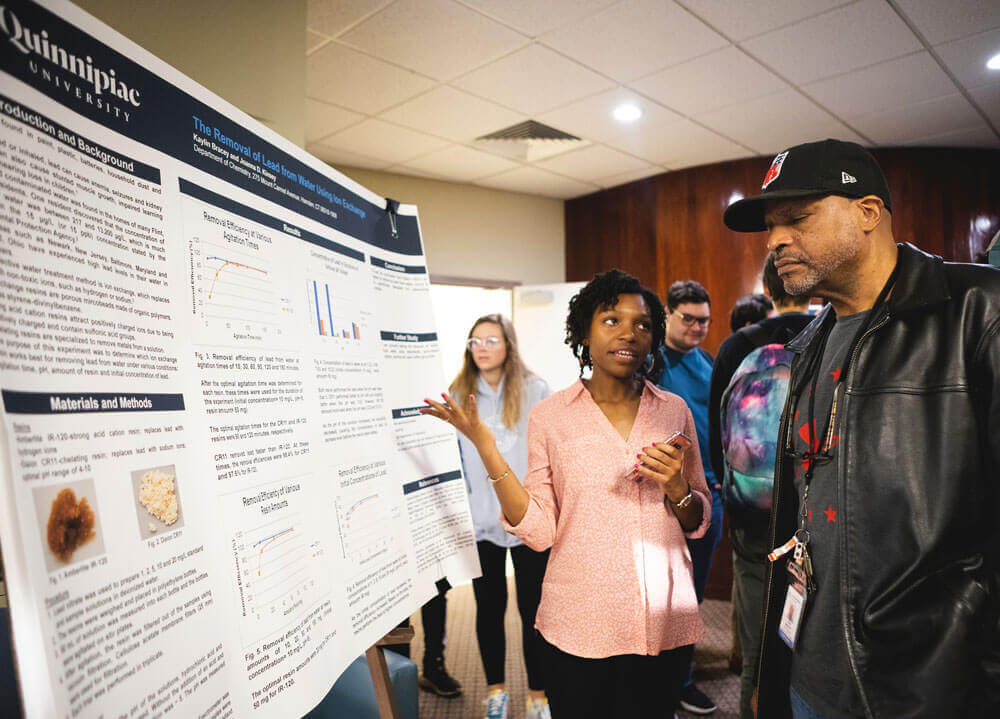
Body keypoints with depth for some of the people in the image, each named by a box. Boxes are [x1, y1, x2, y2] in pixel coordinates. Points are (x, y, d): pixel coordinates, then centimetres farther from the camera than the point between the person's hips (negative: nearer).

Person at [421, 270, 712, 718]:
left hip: (661, 622, 2)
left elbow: (699, 523, 8)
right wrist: (487, 450, -16)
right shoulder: (550, 416, -5)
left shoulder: (673, 411, 2)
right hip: (579, 624, -2)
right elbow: (538, 531, -8)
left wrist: (675, 486, -14)